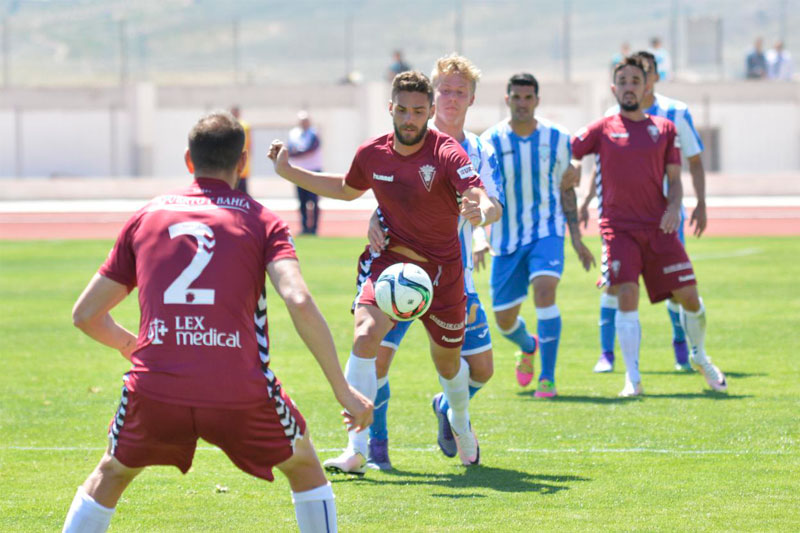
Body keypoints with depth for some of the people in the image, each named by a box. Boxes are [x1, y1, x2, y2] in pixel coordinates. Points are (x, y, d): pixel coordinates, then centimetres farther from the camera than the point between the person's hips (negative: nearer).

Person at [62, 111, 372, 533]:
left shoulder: (146, 217, 15)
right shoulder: (261, 221, 8)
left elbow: (85, 314, 18)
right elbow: (299, 303, -10)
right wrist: (343, 390, -6)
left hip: (154, 389, 2)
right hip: (240, 394, -2)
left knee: (111, 474, 29)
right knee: (303, 466, 25)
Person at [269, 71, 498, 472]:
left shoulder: (446, 154, -20)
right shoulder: (372, 154, -6)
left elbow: (489, 205, -33)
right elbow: (347, 189, 17)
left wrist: (481, 212, -57)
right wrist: (290, 173, 10)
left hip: (441, 269, -2)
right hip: (388, 258, 2)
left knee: (448, 361, 15)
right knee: (366, 334, -25)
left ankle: (461, 427, 51)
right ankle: (356, 450, -27)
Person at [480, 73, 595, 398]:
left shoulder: (557, 139, 0)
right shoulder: (491, 142, -4)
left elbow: (566, 190, 9)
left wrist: (576, 238, 7)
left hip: (546, 231, -1)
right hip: (506, 237, 1)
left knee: (544, 290, -26)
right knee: (504, 320, 6)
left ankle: (547, 377, -19)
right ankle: (528, 347, 44)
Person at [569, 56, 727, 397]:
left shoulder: (664, 129, 10)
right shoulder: (602, 129, 5)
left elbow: (674, 179, 10)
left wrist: (674, 207, -7)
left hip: (659, 227, 2)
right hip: (619, 227, -2)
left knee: (689, 296, 0)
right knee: (627, 297, -16)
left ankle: (701, 358, 27)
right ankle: (632, 378, -11)